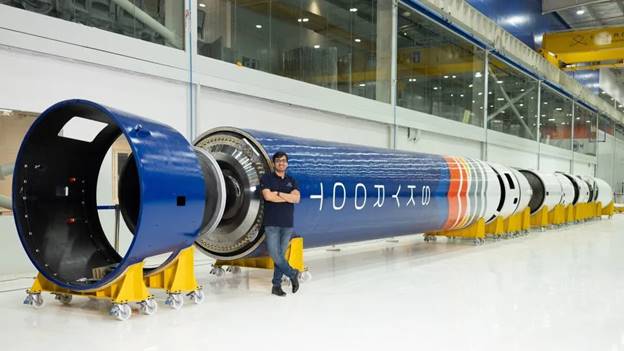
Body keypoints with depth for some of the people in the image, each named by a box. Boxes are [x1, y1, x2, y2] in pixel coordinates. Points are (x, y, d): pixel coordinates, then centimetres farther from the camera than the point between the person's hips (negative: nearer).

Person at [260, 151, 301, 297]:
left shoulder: (292, 181, 12)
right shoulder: (266, 178, 2)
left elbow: (297, 198, -4)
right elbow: (267, 196, -14)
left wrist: (278, 193, -12)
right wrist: (289, 197, -6)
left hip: (288, 224, 3)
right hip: (271, 224, -3)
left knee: (281, 254, 5)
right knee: (274, 254, -9)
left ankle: (276, 285, 11)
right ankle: (292, 274, 11)